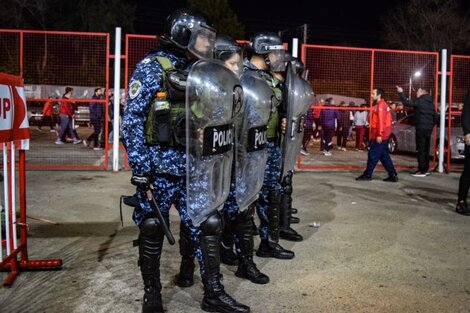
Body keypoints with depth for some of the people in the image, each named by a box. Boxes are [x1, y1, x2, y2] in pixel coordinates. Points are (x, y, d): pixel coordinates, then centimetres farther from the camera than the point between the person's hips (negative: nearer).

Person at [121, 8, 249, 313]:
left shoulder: (197, 71, 12)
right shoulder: (151, 67, -6)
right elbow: (132, 121, -11)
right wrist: (141, 168, -16)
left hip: (192, 168, 6)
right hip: (159, 167, -5)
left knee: (207, 225, 4)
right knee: (153, 231, 7)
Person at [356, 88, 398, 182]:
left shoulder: (381, 105, -12)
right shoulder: (381, 105, 19)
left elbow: (381, 121, -20)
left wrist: (379, 135, -24)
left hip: (379, 136, -10)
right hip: (383, 136, 10)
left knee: (373, 155, -3)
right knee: (384, 156, 11)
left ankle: (367, 174, 4)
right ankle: (393, 175, 11)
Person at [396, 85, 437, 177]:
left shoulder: (420, 101, -10)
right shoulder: (431, 103, 17)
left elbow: (406, 102, -17)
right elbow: (435, 116, 20)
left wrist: (401, 93, -7)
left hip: (421, 128, -9)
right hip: (428, 128, 9)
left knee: (421, 150, -7)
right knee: (426, 149, 13)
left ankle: (421, 171, -8)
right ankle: (425, 169, 19)